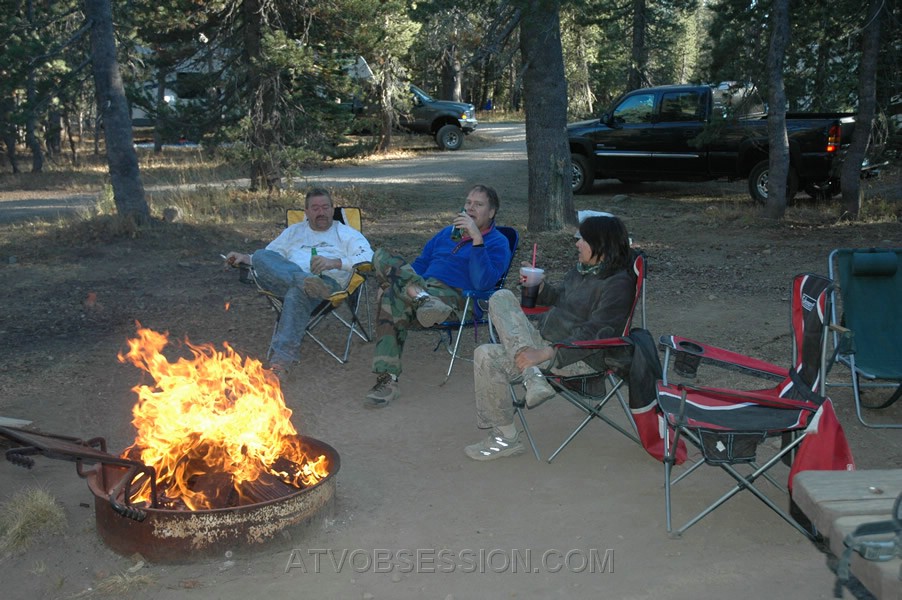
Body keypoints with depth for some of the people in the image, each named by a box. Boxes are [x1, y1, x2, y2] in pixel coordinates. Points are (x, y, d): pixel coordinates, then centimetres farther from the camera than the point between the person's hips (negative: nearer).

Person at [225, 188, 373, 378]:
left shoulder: (346, 233, 19)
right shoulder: (294, 231, 33)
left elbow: (368, 259, 1)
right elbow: (270, 260, 36)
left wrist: (335, 262, -14)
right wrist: (247, 258, 16)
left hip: (327, 281, -4)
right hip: (285, 280, 4)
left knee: (296, 293, -39)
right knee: (261, 256, -24)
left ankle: (281, 359, -44)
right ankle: (306, 282, -47)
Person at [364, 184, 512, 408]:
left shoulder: (498, 243, 6)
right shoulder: (448, 232, 30)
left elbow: (483, 282, -12)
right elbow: (420, 263, 33)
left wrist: (477, 238, -18)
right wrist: (399, 280, 12)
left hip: (454, 296, -7)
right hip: (423, 287, 7)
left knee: (392, 298, -31)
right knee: (382, 256, -22)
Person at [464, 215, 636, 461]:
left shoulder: (618, 284, -15)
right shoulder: (582, 269, 13)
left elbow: (593, 334, -24)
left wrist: (544, 354, -29)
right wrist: (538, 286, 8)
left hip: (578, 359, -10)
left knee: (487, 358, -20)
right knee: (501, 297, -5)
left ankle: (506, 438, -6)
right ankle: (532, 375, -22)